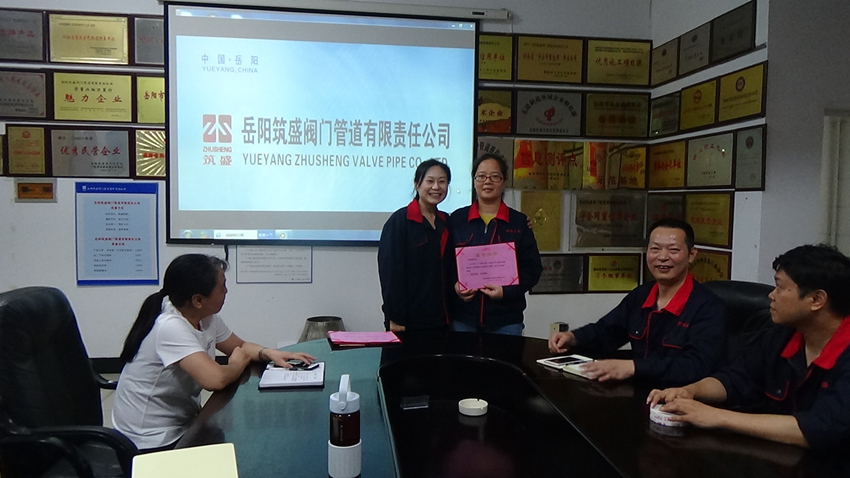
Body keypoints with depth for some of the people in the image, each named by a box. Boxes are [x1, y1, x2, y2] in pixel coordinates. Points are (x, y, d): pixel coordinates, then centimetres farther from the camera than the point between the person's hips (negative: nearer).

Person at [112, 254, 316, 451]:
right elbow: (215, 380, -37)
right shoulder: (171, 327, -27)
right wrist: (238, 364, -15)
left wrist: (268, 353, -8)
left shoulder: (207, 317, -3)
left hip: (183, 423, 7)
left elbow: (240, 345, 13)